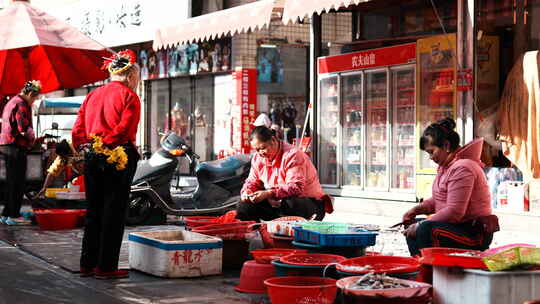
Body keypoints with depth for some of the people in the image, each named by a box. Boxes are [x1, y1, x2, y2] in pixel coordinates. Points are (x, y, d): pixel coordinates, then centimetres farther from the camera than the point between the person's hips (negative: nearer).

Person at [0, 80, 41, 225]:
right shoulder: (21, 104, -13)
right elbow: (23, 128, -22)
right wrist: (32, 136, -3)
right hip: (17, 146, -10)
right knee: (18, 182, -4)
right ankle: (14, 215, -2)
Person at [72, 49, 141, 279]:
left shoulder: (92, 95, 15)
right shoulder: (129, 96, -4)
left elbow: (77, 129, 9)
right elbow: (124, 129, -16)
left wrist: (85, 148, 5)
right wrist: (105, 143, -10)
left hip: (91, 158, 6)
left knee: (93, 211, 13)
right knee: (114, 212, 0)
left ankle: (88, 264, 18)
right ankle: (106, 267, 2)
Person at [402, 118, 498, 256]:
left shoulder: (462, 168, -19)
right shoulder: (445, 166, 14)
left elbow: (454, 212, -24)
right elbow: (437, 200, 24)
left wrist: (420, 226, -18)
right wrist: (416, 210, 6)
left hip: (475, 233, -11)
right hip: (459, 227, 11)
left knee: (427, 230, -31)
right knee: (411, 229, 13)